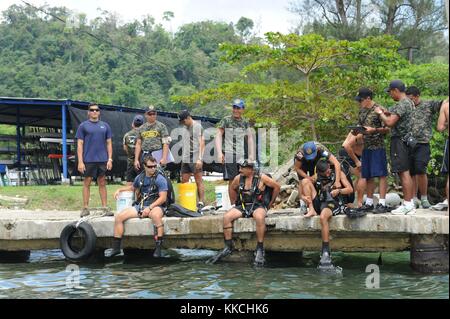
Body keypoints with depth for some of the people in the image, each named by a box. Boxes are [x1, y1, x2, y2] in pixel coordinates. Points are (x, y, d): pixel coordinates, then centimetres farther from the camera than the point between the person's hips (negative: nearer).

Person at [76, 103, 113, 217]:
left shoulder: (105, 126, 10)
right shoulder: (83, 126, 3)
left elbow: (109, 143, 11)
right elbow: (80, 144, 0)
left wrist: (110, 159, 1)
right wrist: (80, 161, -7)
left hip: (102, 160, 2)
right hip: (88, 160, -2)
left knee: (102, 183, 6)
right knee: (87, 182, 2)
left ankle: (105, 207, 9)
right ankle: (85, 208, 7)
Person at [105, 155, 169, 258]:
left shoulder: (160, 179, -7)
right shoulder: (140, 177, 11)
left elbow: (163, 198, -13)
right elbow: (133, 188, 33)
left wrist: (149, 208, -22)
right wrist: (120, 189, 18)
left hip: (155, 206, -6)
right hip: (140, 205, 6)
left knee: (156, 215, -42)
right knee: (119, 217, -10)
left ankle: (158, 248, -37)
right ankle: (116, 248, -2)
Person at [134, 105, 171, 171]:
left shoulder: (161, 126, 3)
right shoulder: (141, 128, 15)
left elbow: (166, 143, -4)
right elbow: (138, 144, 14)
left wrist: (164, 158, -15)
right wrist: (136, 159, 6)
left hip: (157, 155, -4)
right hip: (145, 156, 4)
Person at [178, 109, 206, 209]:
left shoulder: (197, 126, -5)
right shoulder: (186, 128, 18)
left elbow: (202, 143, -10)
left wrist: (199, 159, -16)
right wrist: (183, 158, 17)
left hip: (195, 159, -8)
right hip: (186, 159, 8)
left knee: (199, 181, -4)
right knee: (184, 180, 5)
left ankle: (201, 202, -3)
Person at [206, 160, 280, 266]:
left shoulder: (261, 178, -6)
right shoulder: (238, 178, 5)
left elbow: (277, 186, 3)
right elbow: (232, 189, 26)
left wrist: (270, 203, 6)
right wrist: (234, 203, 20)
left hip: (258, 206, -4)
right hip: (242, 206, 4)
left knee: (259, 217, -39)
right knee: (227, 217, -21)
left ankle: (260, 249, -29)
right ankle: (228, 247, -14)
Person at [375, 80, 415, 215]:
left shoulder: (402, 104, -15)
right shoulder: (409, 102, 16)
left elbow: (389, 122, -21)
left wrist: (380, 113, -5)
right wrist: (386, 112, 14)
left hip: (399, 140, -10)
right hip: (406, 140, 10)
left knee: (404, 172, -9)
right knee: (406, 173, 12)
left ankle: (407, 204, -9)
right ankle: (410, 203, 15)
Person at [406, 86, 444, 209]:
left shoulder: (428, 105, 4)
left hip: (422, 144, -4)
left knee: (420, 170, -13)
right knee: (411, 172, 5)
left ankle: (424, 198, 1)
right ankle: (414, 199, 12)